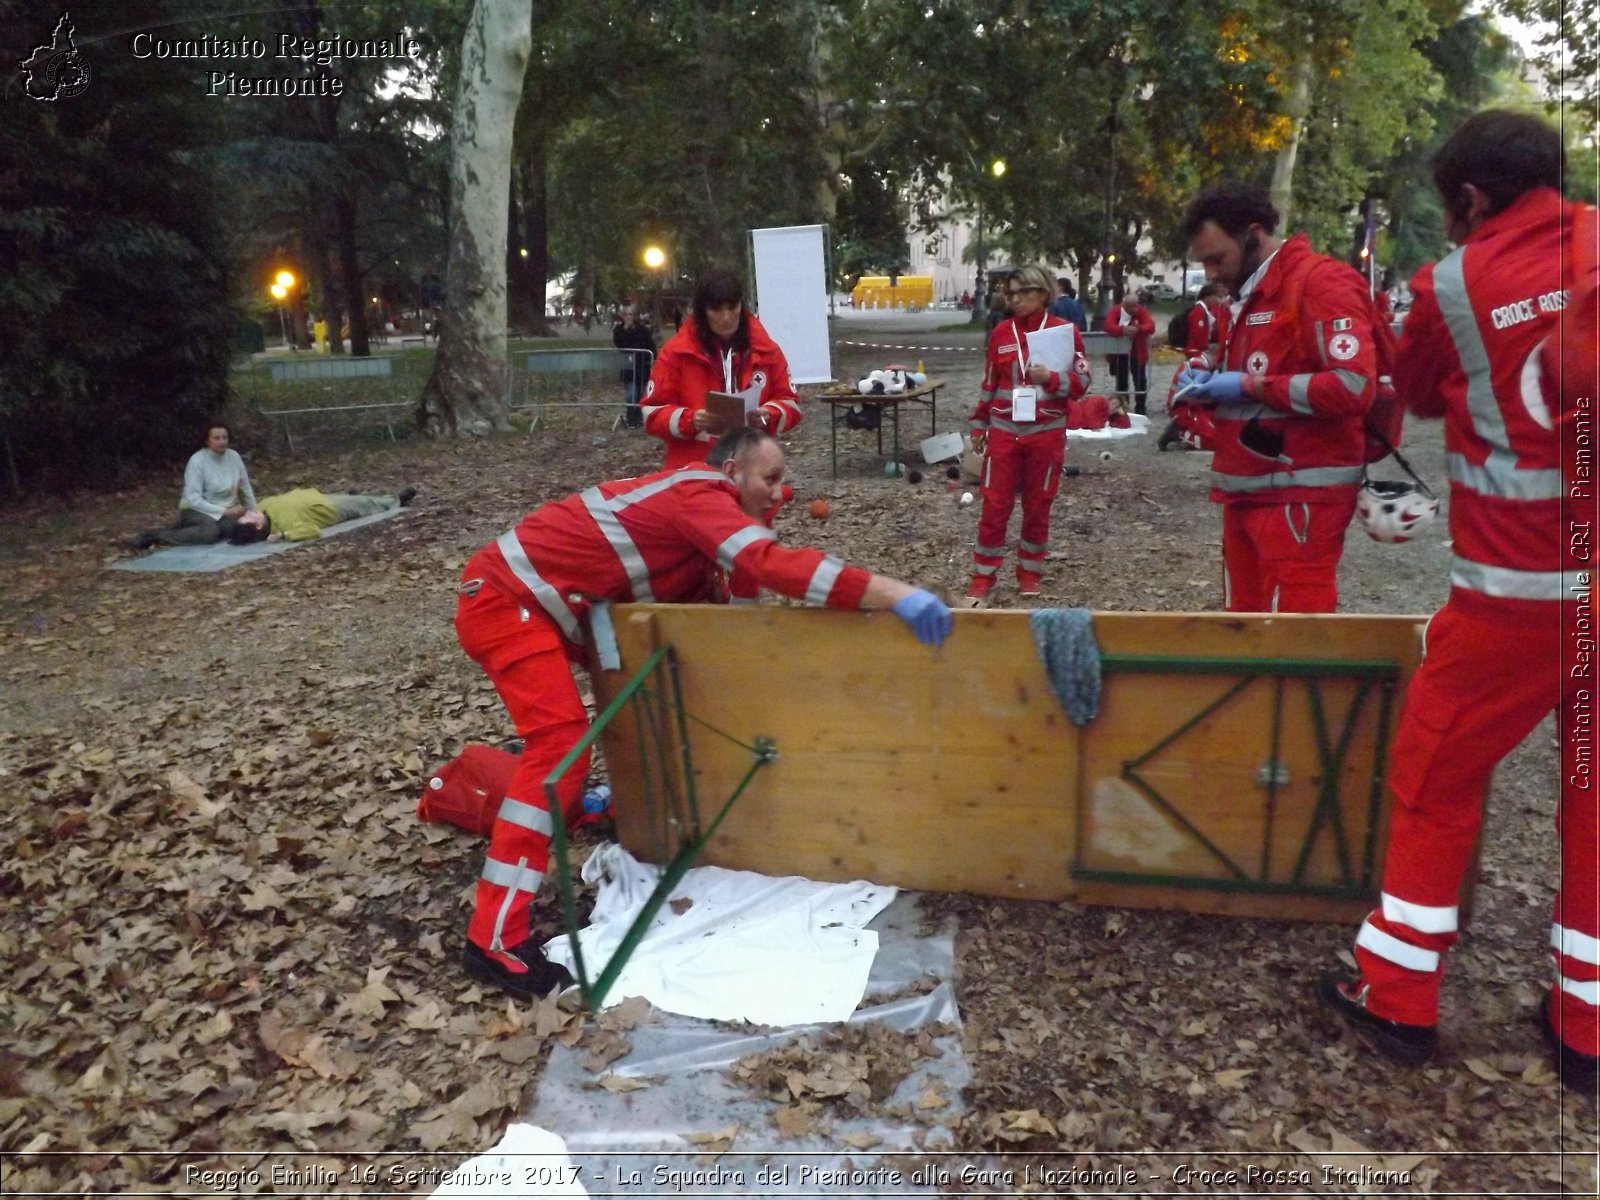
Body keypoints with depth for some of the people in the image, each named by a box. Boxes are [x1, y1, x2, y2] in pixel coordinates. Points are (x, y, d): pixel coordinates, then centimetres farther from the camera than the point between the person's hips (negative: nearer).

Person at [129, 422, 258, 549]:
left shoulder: (234, 457, -2)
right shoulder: (197, 461, -16)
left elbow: (246, 488, 11)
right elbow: (194, 500, -20)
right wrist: (225, 511, -25)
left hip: (224, 512, 7)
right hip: (197, 510, -7)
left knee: (229, 526, -26)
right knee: (210, 531, -36)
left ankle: (182, 529, -6)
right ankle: (157, 535, -21)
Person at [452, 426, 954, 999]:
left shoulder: (693, 514, 16)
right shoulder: (700, 493, -16)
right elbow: (773, 563, -33)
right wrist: (893, 592, -38)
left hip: (530, 598, 11)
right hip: (503, 595, -11)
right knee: (560, 738, -21)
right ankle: (494, 939, -21)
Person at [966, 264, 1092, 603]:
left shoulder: (1065, 330, -3)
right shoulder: (1001, 332, 5)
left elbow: (1082, 382, -4)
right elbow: (989, 383, 11)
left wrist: (1051, 378, -21)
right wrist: (978, 425, 11)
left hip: (1046, 433, -1)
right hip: (1004, 431, 2)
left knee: (1038, 505, 9)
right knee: (995, 504, 0)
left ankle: (1030, 572, 23)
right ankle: (983, 575, 8)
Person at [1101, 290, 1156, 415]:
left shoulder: (1142, 311, -10)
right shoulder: (1115, 311, -9)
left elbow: (1151, 327, -23)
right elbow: (1108, 326, -25)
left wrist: (1138, 329, -44)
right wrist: (1122, 329, -43)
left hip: (1137, 353, -1)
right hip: (1120, 353, 1)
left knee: (1140, 381, 2)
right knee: (1121, 381, 13)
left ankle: (1140, 408, 13)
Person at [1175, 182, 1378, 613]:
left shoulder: (1321, 282, -10)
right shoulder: (1249, 296, 20)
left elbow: (1353, 385, -20)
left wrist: (1252, 386, -16)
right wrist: (1209, 384, 7)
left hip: (1300, 495, -9)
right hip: (1249, 491, 9)